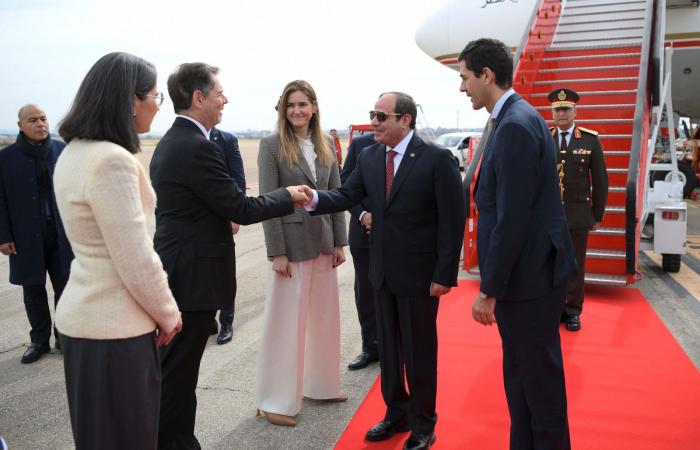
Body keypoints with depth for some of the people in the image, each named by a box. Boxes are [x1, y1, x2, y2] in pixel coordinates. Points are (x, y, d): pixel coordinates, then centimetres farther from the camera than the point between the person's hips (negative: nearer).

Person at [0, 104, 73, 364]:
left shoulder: (63, 150, 1)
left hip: (62, 234, 0)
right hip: (27, 237, 0)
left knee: (65, 288, 7)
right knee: (33, 291, 10)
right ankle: (39, 341, 24)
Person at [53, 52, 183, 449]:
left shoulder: (74, 152, 7)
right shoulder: (113, 160, -23)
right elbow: (136, 261, -22)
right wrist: (168, 313, -5)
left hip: (86, 315, 9)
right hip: (116, 327, -9)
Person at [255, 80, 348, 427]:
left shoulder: (326, 146, 9)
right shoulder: (271, 145, -6)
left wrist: (339, 242, 6)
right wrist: (276, 252, -14)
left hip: (323, 242, 5)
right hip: (291, 243, -5)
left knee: (324, 318, 14)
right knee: (286, 322, 3)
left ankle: (321, 385, 32)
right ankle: (277, 400, 18)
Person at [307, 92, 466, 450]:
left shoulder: (437, 159, -13)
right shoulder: (369, 157, 4)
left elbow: (453, 220, -13)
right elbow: (346, 196, -2)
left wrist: (444, 274, -16)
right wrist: (315, 198, -24)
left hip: (420, 273, -5)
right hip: (383, 270, 6)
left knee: (419, 351, 9)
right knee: (388, 347, 17)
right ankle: (397, 413, 36)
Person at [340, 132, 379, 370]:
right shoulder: (359, 144, 2)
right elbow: (345, 185, 4)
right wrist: (361, 214, -9)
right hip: (363, 232, 3)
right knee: (365, 294, 9)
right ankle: (371, 347, 25)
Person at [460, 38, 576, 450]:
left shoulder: (515, 125, -20)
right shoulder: (516, 118, 11)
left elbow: (512, 219, -24)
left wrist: (489, 290, -17)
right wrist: (494, 283, 15)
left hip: (529, 277, -10)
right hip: (525, 273, 10)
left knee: (539, 380, 6)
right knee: (520, 374, 20)